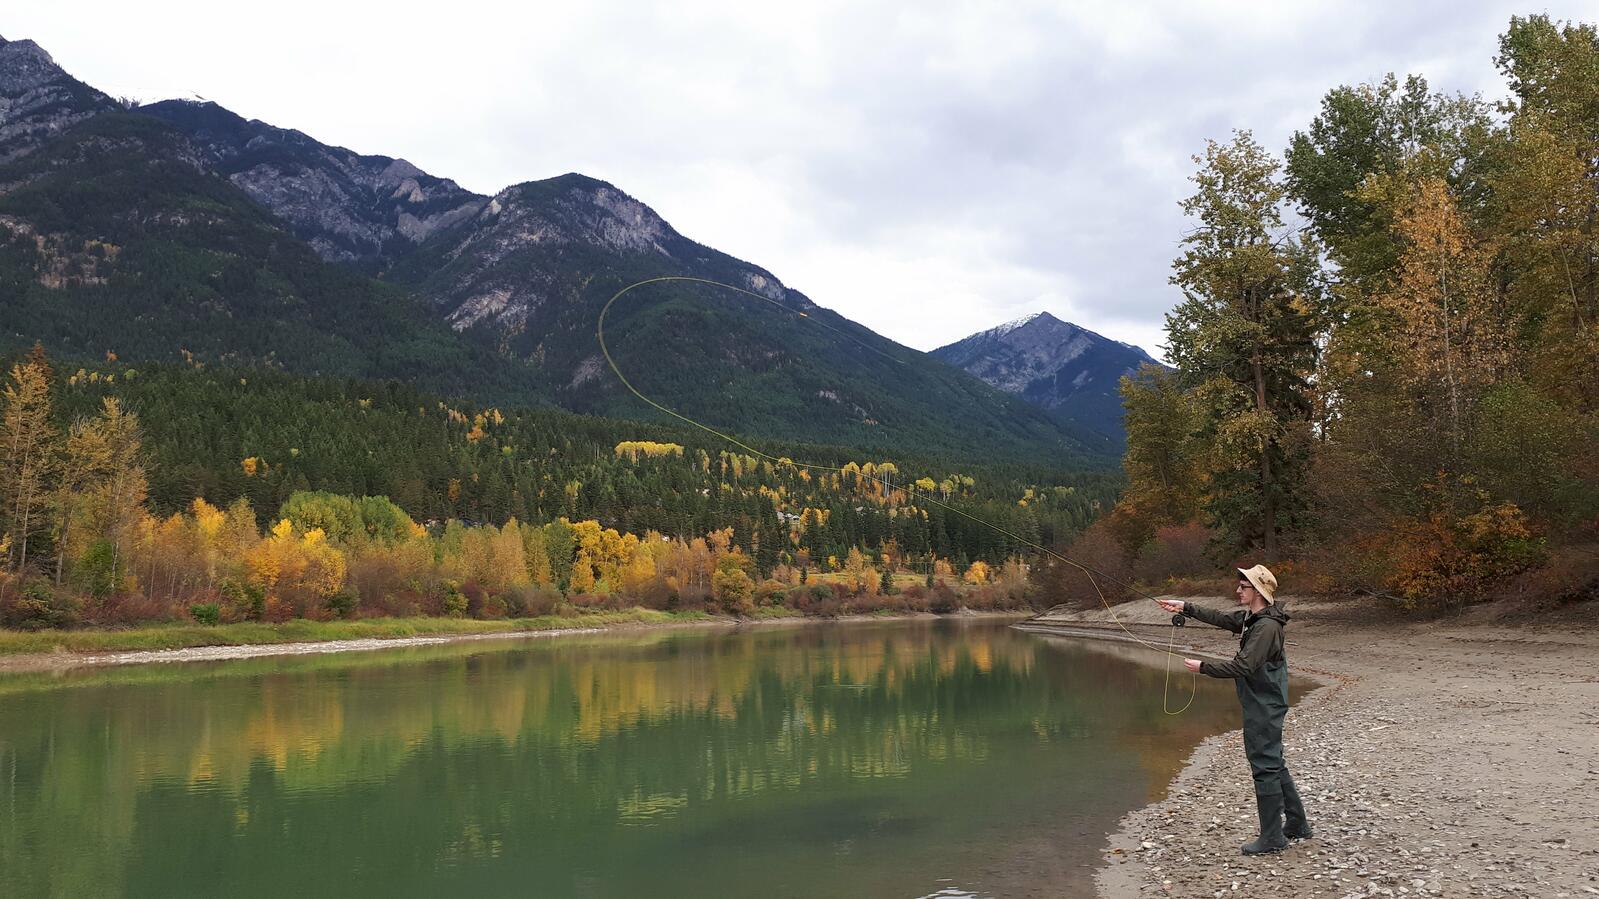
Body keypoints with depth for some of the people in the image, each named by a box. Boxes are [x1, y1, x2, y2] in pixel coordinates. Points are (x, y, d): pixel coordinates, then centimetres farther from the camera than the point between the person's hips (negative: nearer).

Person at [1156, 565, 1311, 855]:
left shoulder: (1267, 626, -23)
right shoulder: (1250, 617, 8)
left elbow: (1243, 666, -27)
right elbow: (1220, 618, 21)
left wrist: (1203, 667, -21)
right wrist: (1185, 607, 14)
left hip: (1264, 707, -10)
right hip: (1261, 704, 10)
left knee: (1265, 767, -4)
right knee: (1274, 765, 18)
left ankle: (1272, 836, 4)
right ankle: (1297, 825, 29)